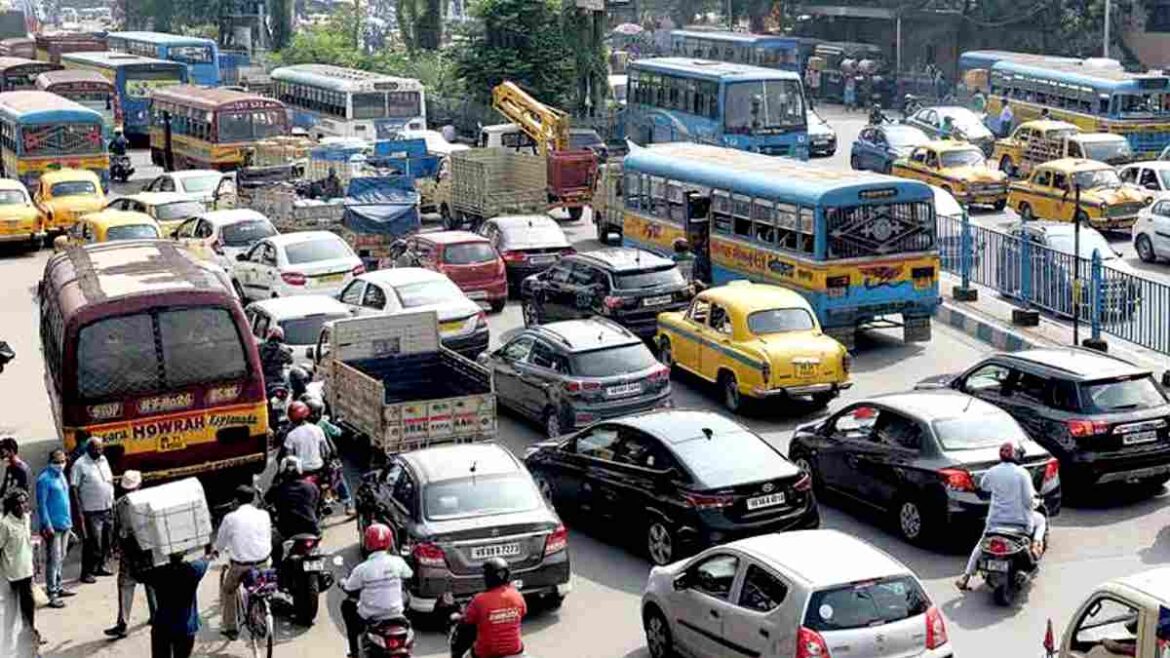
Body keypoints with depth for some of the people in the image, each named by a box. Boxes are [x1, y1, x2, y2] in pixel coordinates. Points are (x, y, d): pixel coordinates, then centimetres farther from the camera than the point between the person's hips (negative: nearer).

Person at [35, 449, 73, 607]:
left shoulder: (61, 475, 12)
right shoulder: (44, 479, -13)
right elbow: (41, 504, -16)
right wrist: (47, 525, -19)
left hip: (65, 524, 9)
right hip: (53, 526, -8)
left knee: (61, 558, 16)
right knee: (53, 560, -8)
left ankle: (58, 587, 27)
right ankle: (52, 594, -6)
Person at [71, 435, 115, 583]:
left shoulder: (103, 460, 10)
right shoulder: (80, 464, -11)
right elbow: (74, 488, -12)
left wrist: (112, 501, 15)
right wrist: (80, 509, -16)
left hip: (107, 509, 7)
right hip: (91, 511, -7)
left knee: (106, 541, 13)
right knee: (92, 543, -5)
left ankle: (100, 566, 27)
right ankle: (86, 572, 2)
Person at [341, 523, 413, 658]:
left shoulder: (362, 569, -17)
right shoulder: (397, 562, -10)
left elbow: (349, 590, -3)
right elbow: (409, 576, 10)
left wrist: (343, 583, 20)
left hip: (370, 618, -2)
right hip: (395, 614, 2)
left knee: (346, 605, 25)